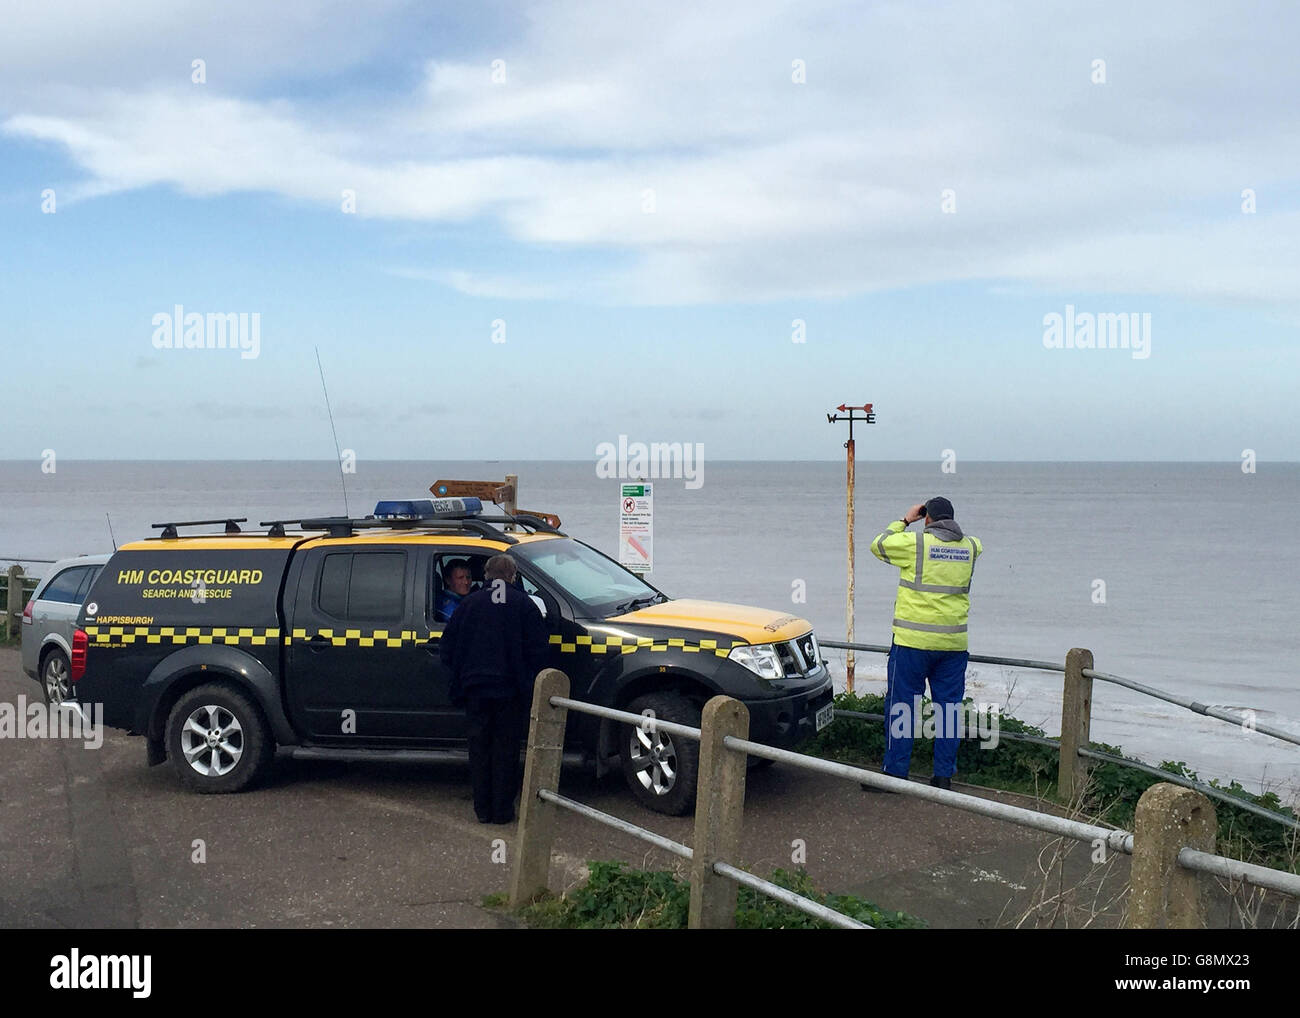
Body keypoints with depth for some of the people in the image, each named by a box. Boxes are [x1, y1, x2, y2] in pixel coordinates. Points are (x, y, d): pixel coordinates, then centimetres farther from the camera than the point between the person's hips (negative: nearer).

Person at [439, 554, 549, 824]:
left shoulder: (470, 603, 5)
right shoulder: (524, 604, -1)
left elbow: (447, 648, 6)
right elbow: (538, 650, -5)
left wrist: (461, 676, 15)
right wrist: (531, 683, 5)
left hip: (476, 688, 2)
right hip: (511, 689, -2)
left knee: (480, 747, 11)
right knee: (506, 748, 7)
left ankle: (483, 809, 13)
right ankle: (503, 809, 9)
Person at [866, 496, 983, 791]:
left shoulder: (915, 543, -9)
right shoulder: (971, 547, 5)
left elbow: (878, 545, 7)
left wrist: (904, 520, 15)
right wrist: (949, 529, 25)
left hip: (913, 641, -4)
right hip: (953, 643, 4)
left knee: (901, 706, 3)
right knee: (948, 708, 9)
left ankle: (895, 772, 6)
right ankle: (944, 775, 12)